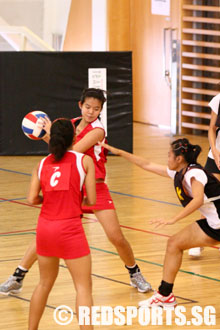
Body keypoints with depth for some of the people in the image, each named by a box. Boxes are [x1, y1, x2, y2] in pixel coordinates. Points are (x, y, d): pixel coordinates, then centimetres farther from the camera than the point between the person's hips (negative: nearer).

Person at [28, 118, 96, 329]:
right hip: (69, 228, -5)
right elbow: (91, 200, -3)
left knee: (45, 283, 21)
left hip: (45, 226, 5)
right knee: (83, 286, -1)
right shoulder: (84, 160, 1)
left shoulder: (42, 164, 9)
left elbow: (32, 199, 0)